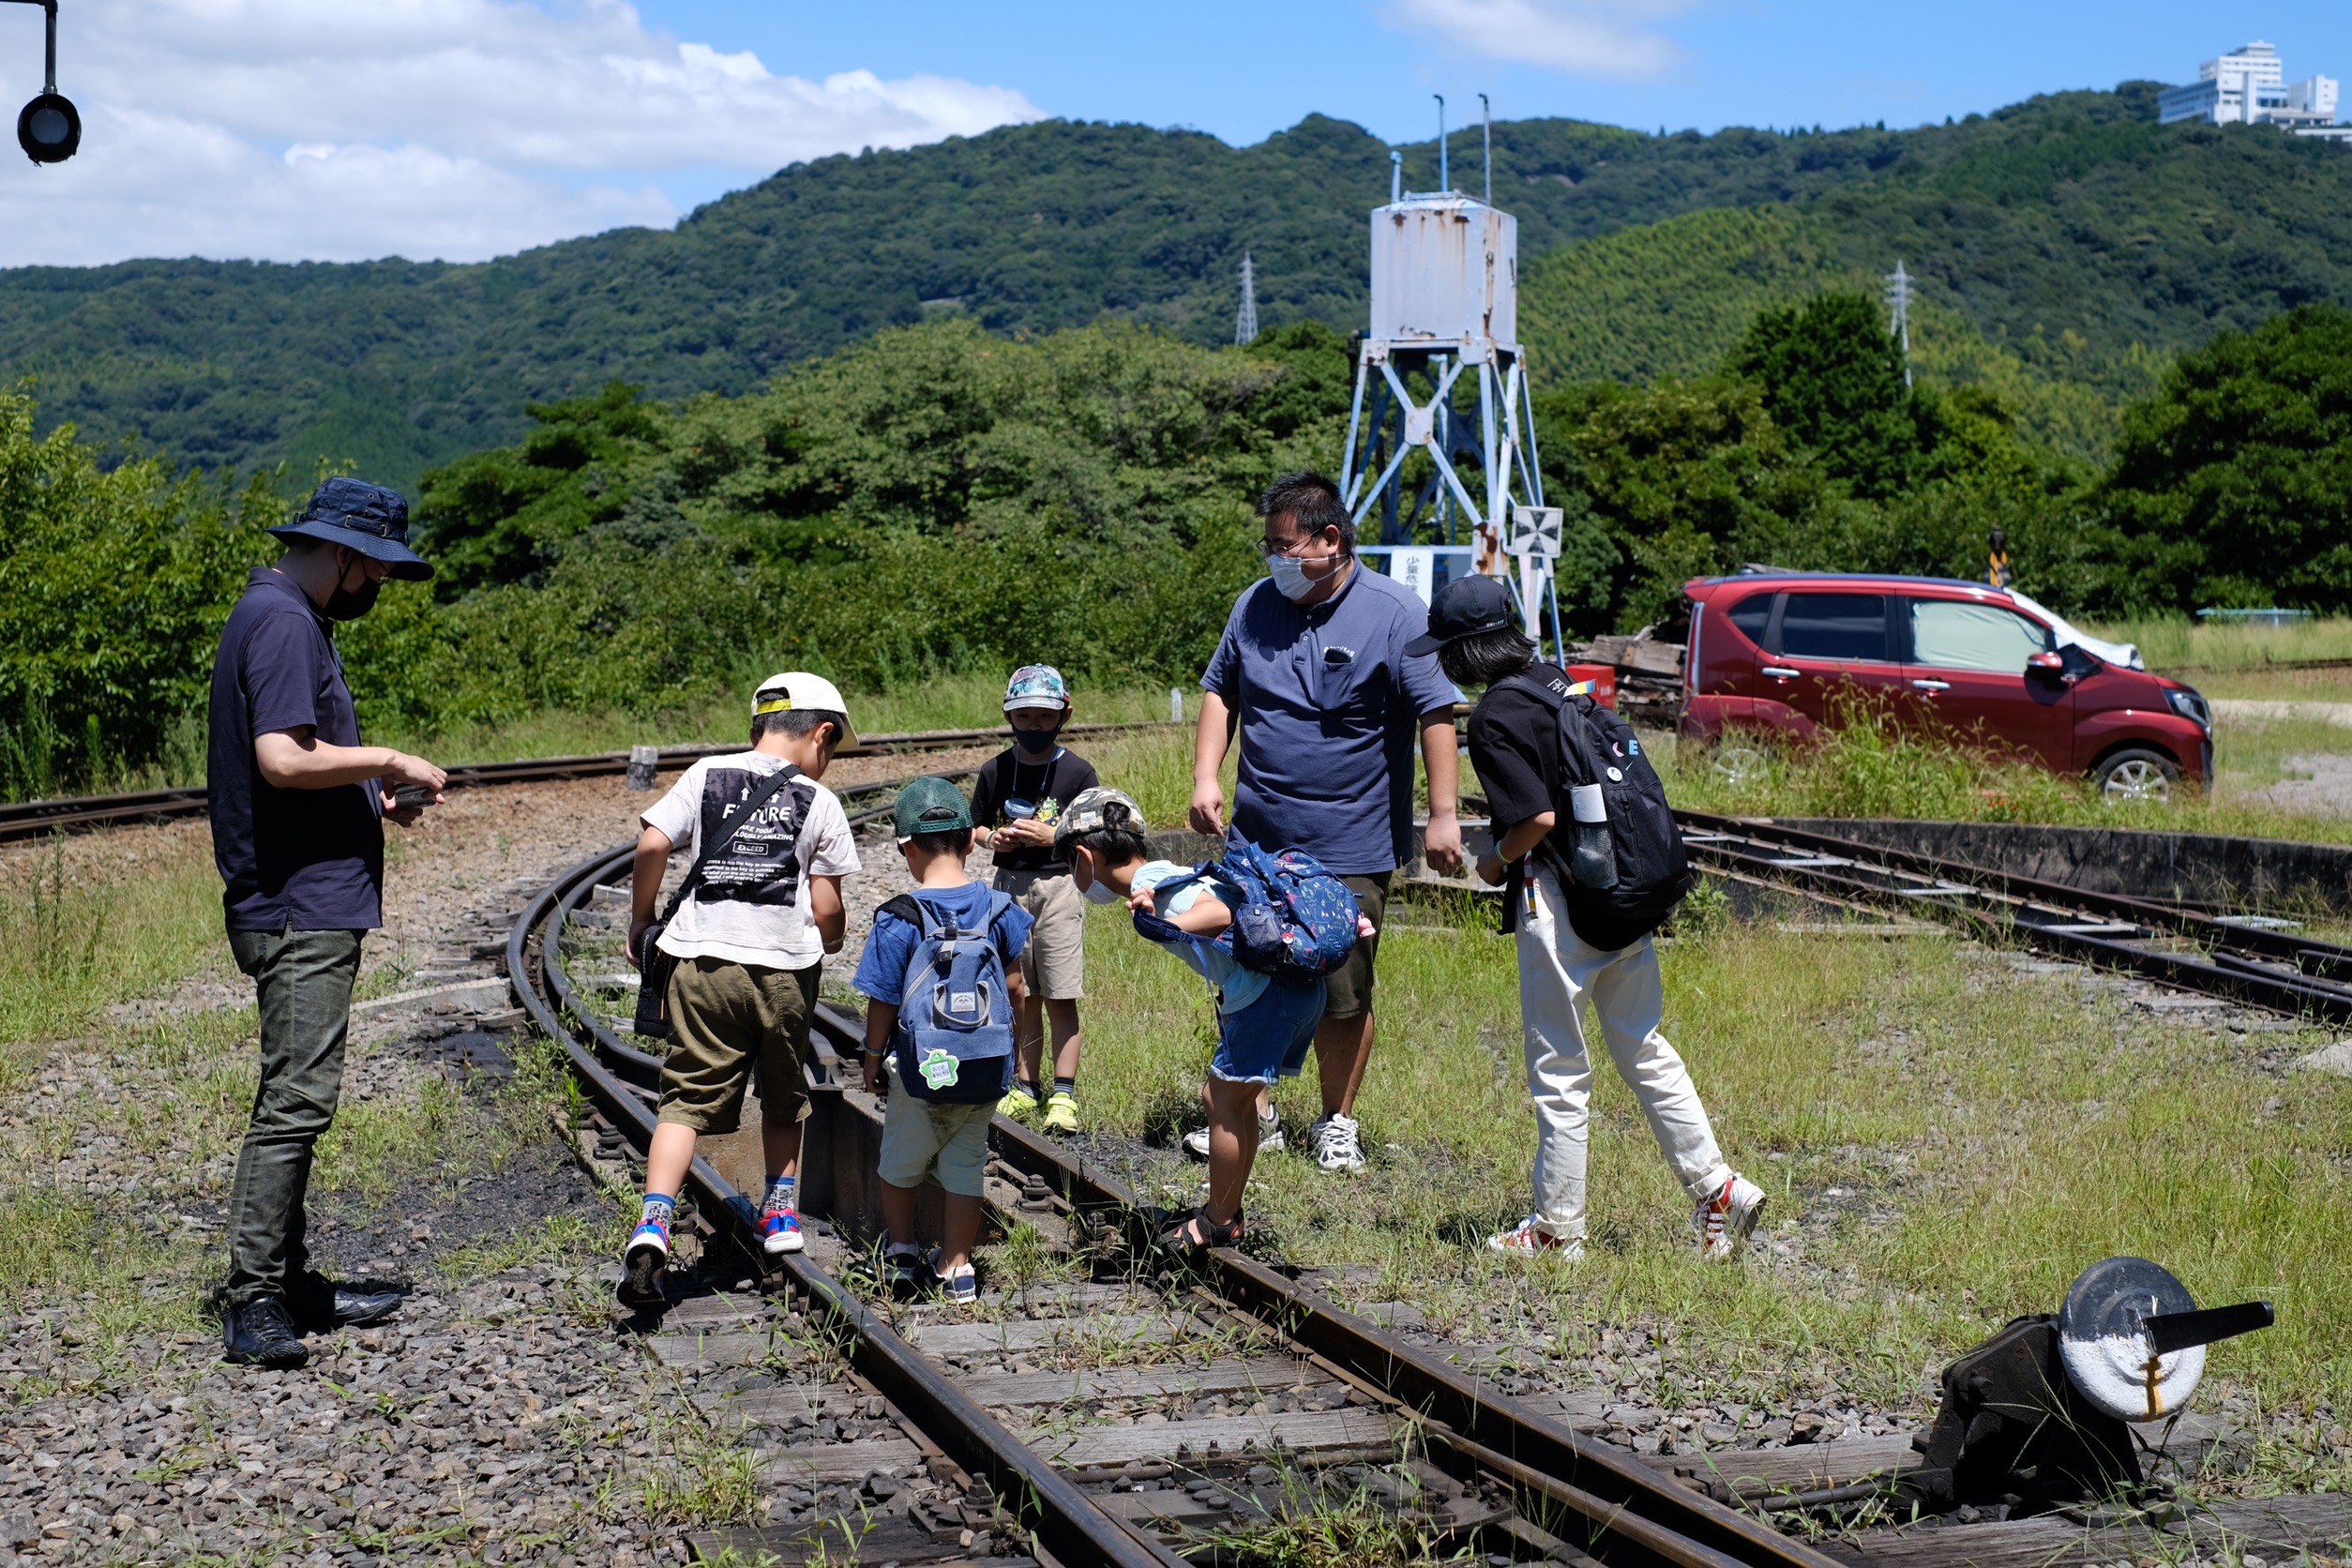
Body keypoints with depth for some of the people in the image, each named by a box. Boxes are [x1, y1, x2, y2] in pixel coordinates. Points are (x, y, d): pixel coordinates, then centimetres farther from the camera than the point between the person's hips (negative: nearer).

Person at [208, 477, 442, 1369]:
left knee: (297, 1100, 14)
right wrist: (388, 763, -12)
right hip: (301, 907, -11)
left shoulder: (289, 618, 20)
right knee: (297, 1100, -11)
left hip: (310, 903, 11)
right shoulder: (282, 622, -13)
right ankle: (252, 1305, -10)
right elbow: (283, 758, -24)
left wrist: (377, 800, 13)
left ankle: (288, 1286, 21)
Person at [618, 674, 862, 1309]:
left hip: (702, 959, 1)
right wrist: (829, 941, 21)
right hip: (784, 967, 0)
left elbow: (652, 846, -4)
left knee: (687, 1098, -2)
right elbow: (826, 906, -1)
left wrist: (640, 923, 9)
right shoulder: (819, 801, 2)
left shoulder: (707, 776, 6)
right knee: (783, 1096, 22)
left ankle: (654, 1222, -19)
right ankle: (780, 1211, 31)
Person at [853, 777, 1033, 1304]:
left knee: (899, 1163, 19)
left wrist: (873, 1057, 5)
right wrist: (1008, 1043, 21)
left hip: (923, 1069, -3)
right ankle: (956, 1268, 18)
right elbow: (1014, 987, 5)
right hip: (987, 1071, 3)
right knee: (965, 1166, 14)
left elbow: (883, 1003, -11)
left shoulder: (899, 921, -16)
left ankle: (902, 1254, 28)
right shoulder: (1000, 909, -5)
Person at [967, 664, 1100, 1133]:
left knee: (1059, 998, -4)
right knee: (1022, 997, 9)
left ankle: (1063, 1095, -1)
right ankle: (1026, 1087, 18)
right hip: (1009, 886, 3)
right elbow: (975, 825, 14)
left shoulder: (1077, 771, -4)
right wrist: (991, 838, -7)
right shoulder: (996, 770, 5)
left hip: (1058, 887, -3)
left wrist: (1052, 837, -17)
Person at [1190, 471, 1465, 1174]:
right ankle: (1252, 1109, 26)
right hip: (1257, 839, 4)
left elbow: (1436, 716, -9)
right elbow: (1220, 692, 17)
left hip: (1351, 847, -4)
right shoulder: (1256, 605, 7)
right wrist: (1206, 777, 4)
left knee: (1343, 996, 2)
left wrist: (1443, 815, -15)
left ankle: (1337, 1122, 18)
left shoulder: (1395, 614, -8)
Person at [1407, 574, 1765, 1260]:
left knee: (1559, 1069, 3)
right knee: (1643, 1049, 15)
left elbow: (1538, 818, -21)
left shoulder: (1494, 717, -14)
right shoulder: (1560, 683, 10)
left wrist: (1496, 860, -2)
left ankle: (1558, 1226, 13)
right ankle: (1717, 1189, 10)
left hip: (1557, 904, -8)